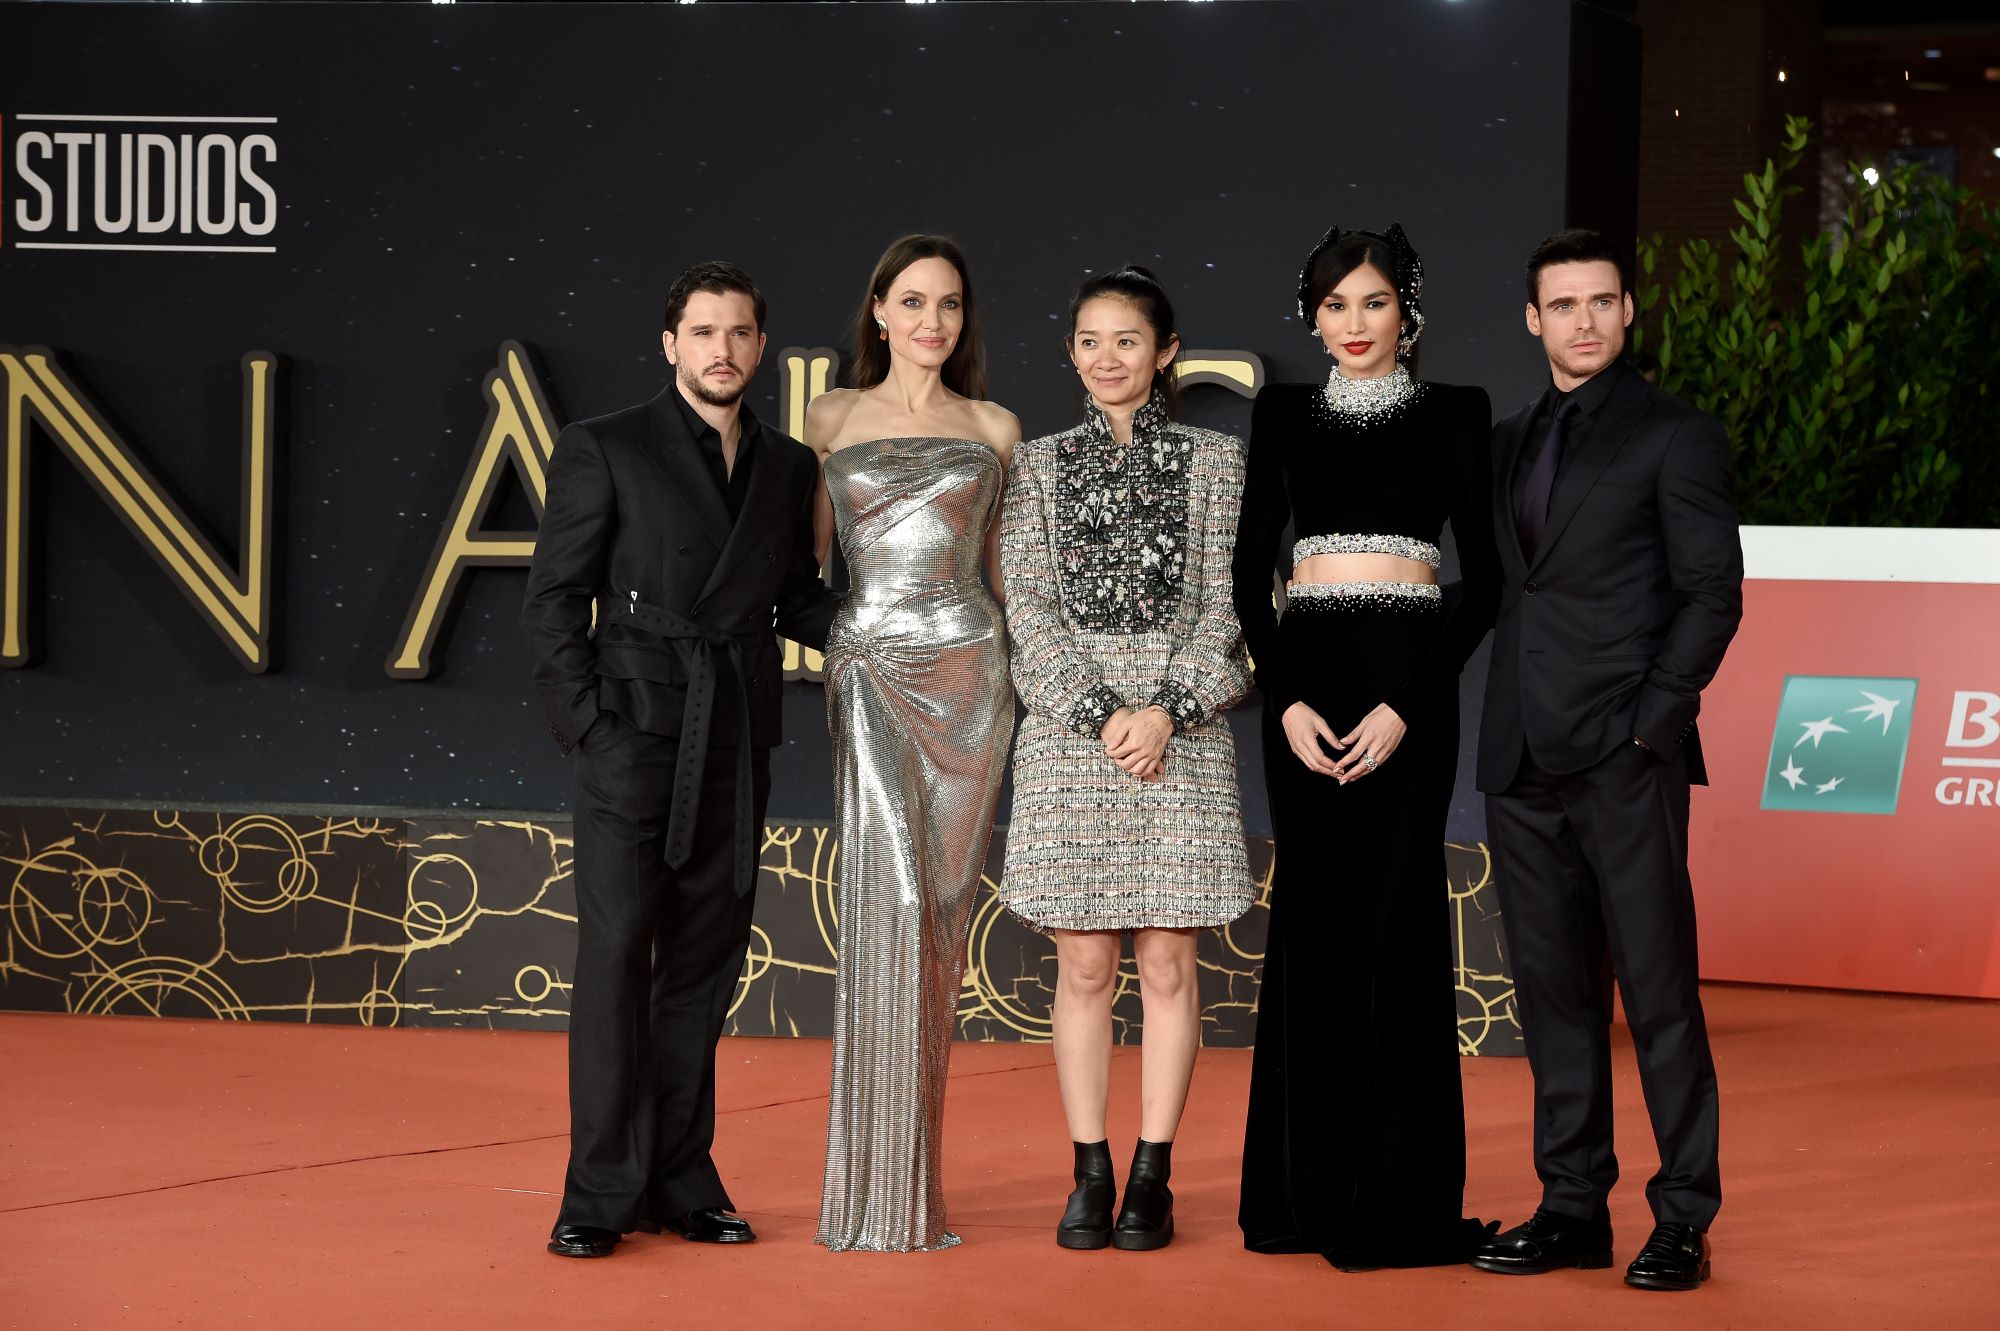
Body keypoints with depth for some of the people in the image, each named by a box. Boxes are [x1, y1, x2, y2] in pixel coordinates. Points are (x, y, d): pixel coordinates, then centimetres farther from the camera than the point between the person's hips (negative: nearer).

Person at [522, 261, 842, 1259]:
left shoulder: (787, 467, 14)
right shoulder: (604, 450, 0)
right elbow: (551, 602, -1)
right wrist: (588, 724, -10)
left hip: (735, 745, 4)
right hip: (634, 731, -4)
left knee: (704, 961, 7)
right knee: (617, 951, -8)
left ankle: (679, 1178, 13)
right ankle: (601, 1192, -4)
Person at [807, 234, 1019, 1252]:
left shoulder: (993, 430, 12)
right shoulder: (831, 420, 9)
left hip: (967, 670, 2)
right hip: (869, 667, -2)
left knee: (940, 918, 1)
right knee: (891, 901, -14)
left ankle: (913, 1179, 9)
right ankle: (878, 1192, -11)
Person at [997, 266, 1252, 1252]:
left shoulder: (1214, 460, 6)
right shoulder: (1038, 465, 9)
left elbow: (1225, 605, 1)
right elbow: (1029, 607, 2)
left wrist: (1167, 711, -11)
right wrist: (1100, 713, -10)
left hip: (1183, 733, -1)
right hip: (1069, 728, 1)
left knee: (1168, 962, 0)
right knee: (1083, 965, 1)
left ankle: (1152, 1178, 7)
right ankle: (1089, 1177, 8)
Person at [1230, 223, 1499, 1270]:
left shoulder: (1450, 415, 3)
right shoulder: (1282, 414, 11)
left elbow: (1481, 576, -2)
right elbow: (1250, 570, 9)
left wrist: (1406, 705, -12)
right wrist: (1286, 699, -5)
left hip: (1408, 675, -3)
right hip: (1302, 675, 3)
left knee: (1395, 917, -5)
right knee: (1311, 918, 4)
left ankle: (1397, 1196, 1)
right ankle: (1308, 1189, 11)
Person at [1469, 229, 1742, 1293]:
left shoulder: (1675, 436, 0)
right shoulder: (1508, 443, 17)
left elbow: (1713, 594, -5)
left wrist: (1650, 719, -13)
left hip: (1627, 757, -6)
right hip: (1523, 762, 6)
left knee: (1658, 988, -4)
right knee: (1553, 990, 8)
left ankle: (1684, 1219, 1)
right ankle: (1574, 1206, 14)